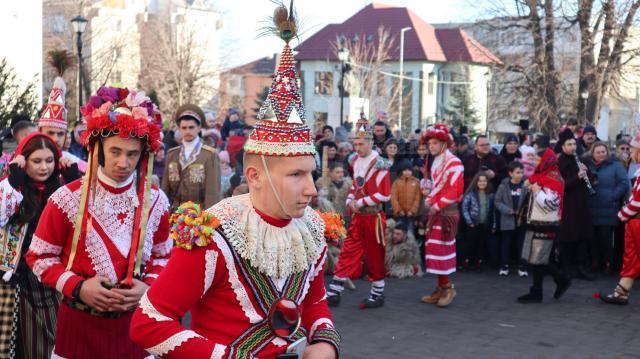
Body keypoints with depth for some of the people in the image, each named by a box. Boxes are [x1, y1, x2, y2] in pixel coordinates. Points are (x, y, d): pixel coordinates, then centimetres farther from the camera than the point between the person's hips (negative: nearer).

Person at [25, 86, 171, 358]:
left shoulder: (155, 200, -2)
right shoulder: (68, 198, -9)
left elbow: (162, 256, 9)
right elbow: (39, 256, -3)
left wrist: (148, 286, -10)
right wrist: (77, 287, -16)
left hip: (133, 325, 2)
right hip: (79, 325, -2)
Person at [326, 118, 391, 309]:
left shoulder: (379, 164, -15)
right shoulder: (355, 161, 7)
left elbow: (384, 195, -18)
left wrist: (360, 203, -14)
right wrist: (350, 200, 2)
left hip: (373, 218, -6)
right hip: (357, 217, 6)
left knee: (374, 257, 4)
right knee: (347, 253, 6)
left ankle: (378, 295, 18)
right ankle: (333, 293, 8)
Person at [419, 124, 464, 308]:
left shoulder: (454, 163, -12)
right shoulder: (435, 163, 15)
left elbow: (455, 190, -19)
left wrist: (436, 206, -15)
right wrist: (428, 201, 6)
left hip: (446, 213, -9)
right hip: (435, 212, 9)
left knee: (441, 250, -8)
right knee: (434, 250, 9)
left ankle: (446, 287, 2)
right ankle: (441, 289, 14)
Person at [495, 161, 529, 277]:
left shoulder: (525, 185, -4)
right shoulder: (504, 186, -3)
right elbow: (497, 201, -1)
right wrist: (507, 210, -12)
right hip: (507, 220, 0)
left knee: (521, 244, 8)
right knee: (506, 244, 8)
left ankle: (522, 266, 17)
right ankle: (504, 266, 17)